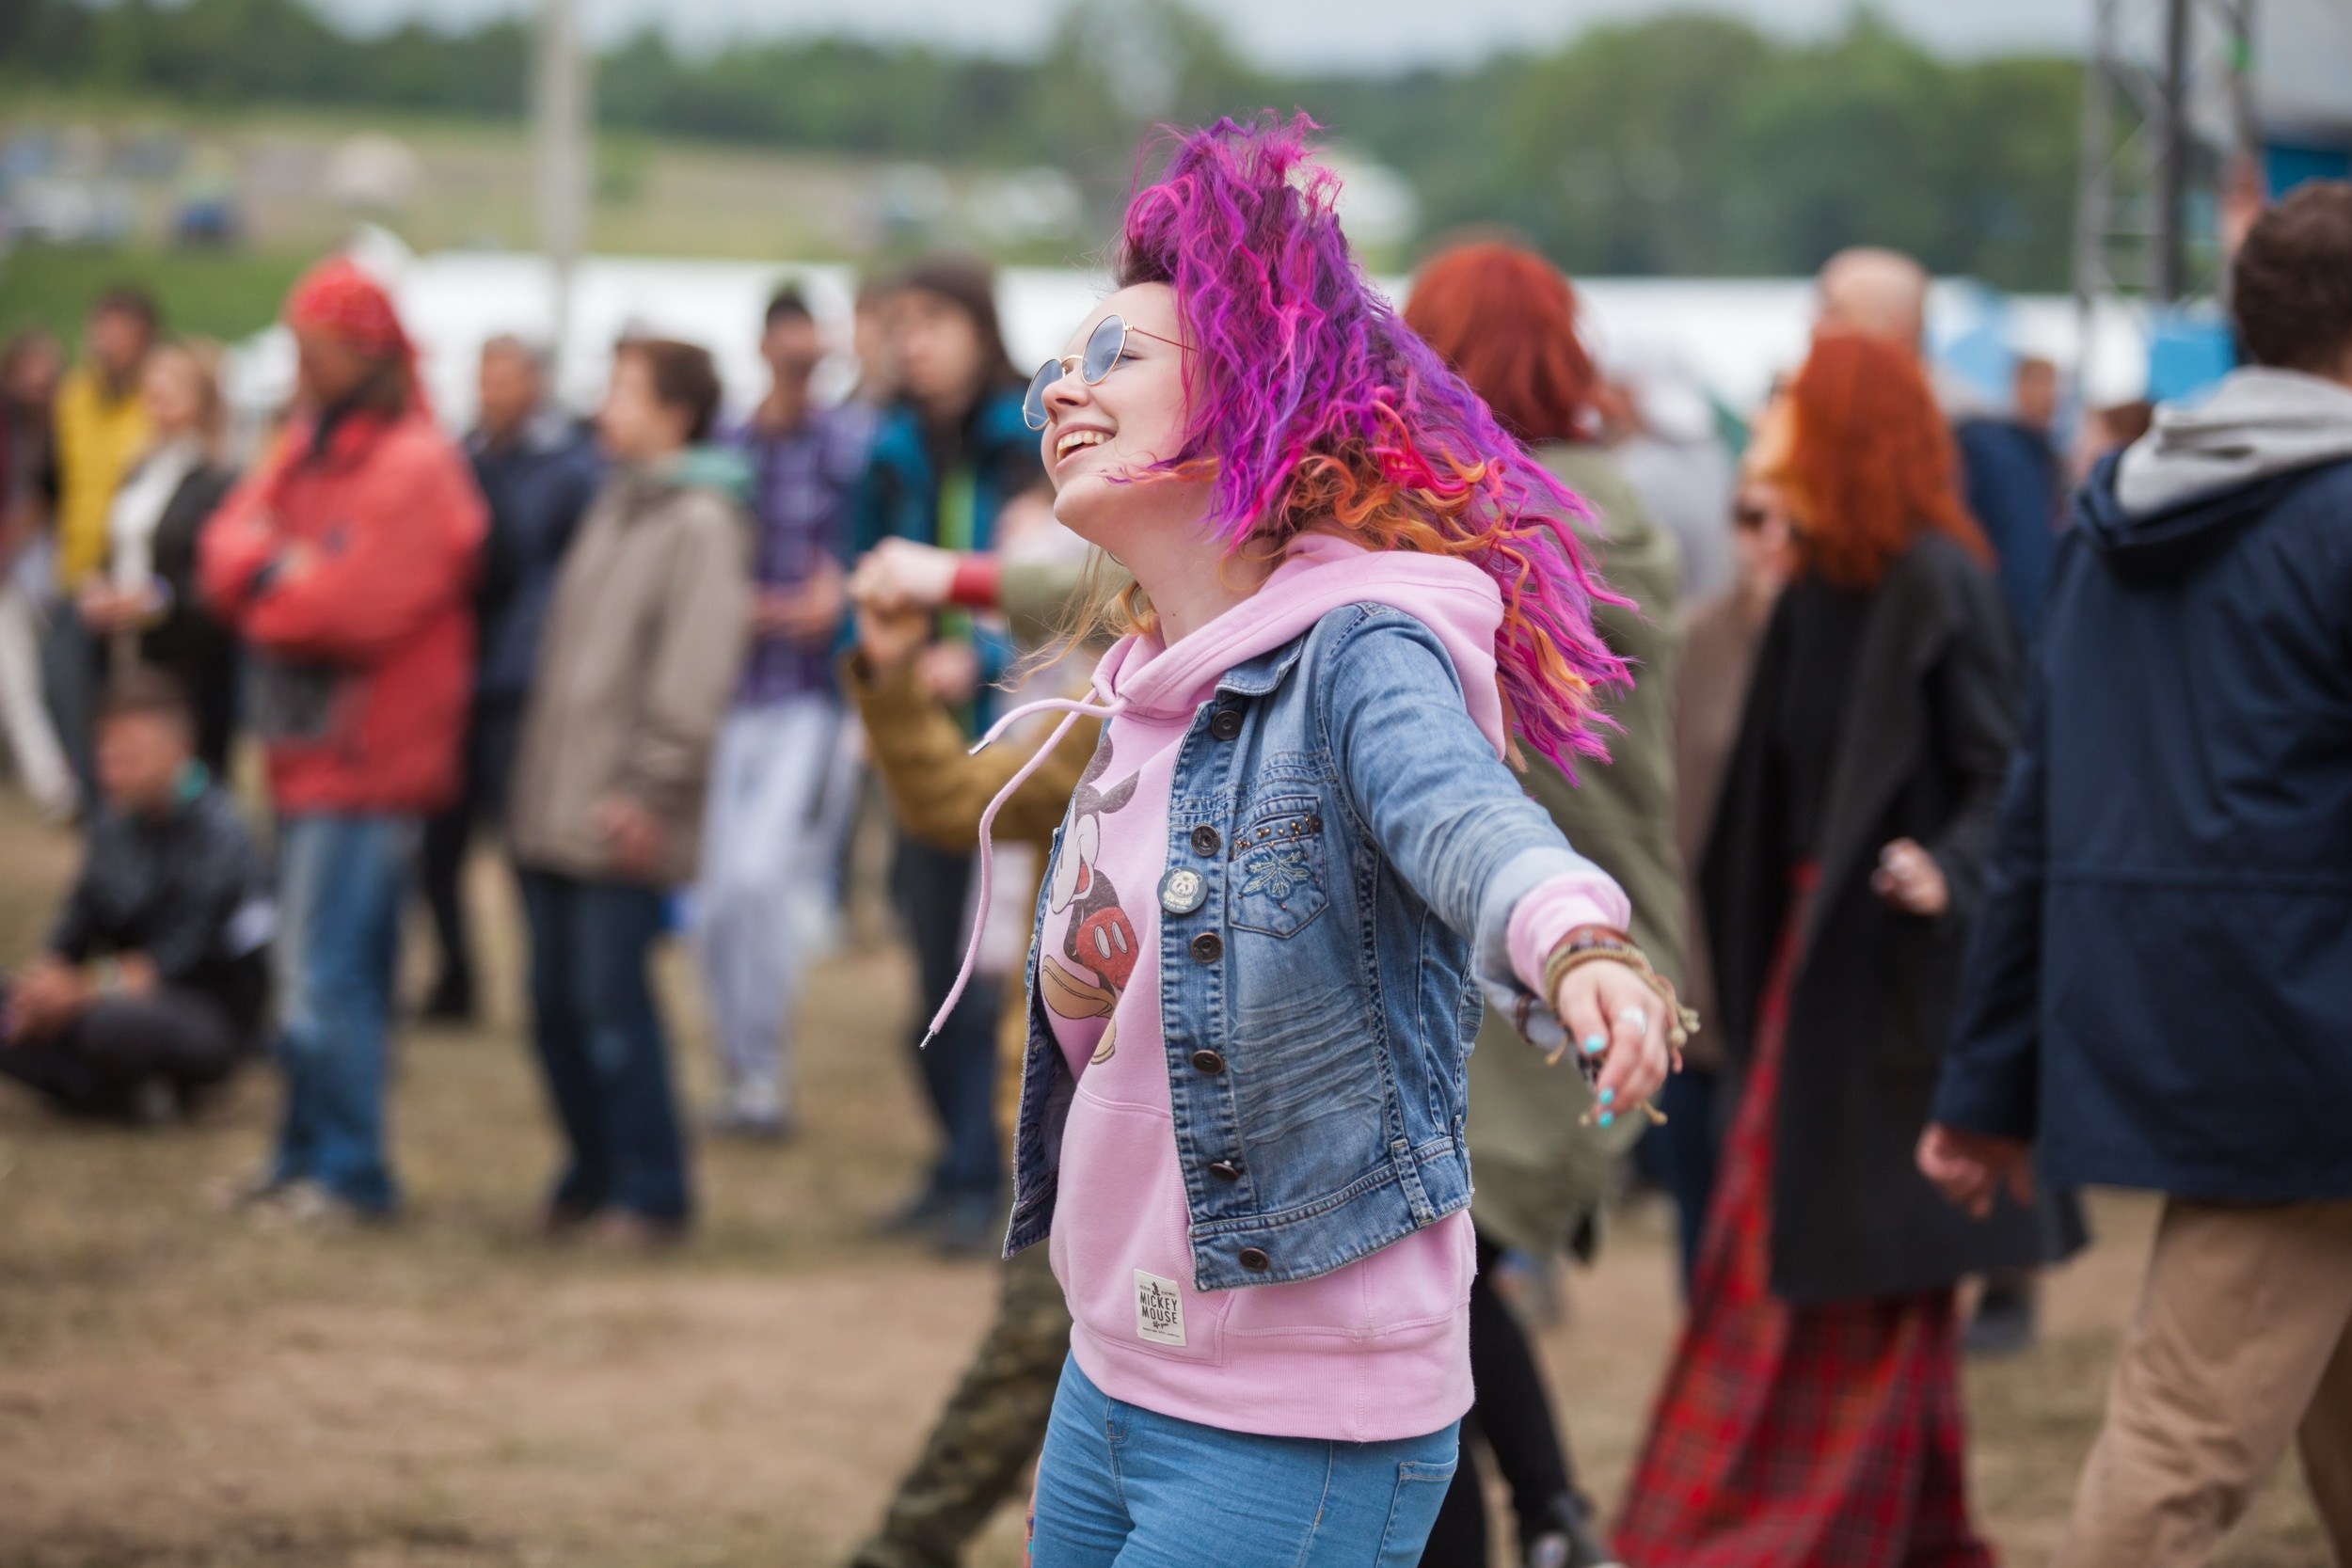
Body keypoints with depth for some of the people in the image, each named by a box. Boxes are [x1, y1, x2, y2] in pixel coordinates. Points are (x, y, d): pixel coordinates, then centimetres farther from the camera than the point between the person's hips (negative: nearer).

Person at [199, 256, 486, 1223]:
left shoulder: (414, 466, -13)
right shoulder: (305, 448, 15)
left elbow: (356, 606, -21)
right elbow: (228, 547, 5)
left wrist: (261, 579, -6)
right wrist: (279, 571, -14)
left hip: (365, 761, -9)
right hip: (307, 750, 9)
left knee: (326, 972, -9)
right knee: (312, 970, 14)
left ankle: (349, 1172, -3)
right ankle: (307, 1157, 21)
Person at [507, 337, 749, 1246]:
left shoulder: (700, 523, -10)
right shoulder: (614, 504, 18)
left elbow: (696, 669, -17)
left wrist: (649, 789, -20)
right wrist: (535, 779, 17)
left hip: (621, 823, -8)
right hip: (552, 811, 8)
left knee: (611, 1005, -7)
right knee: (555, 1003, 11)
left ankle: (650, 1193, 2)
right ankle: (592, 1172, 23)